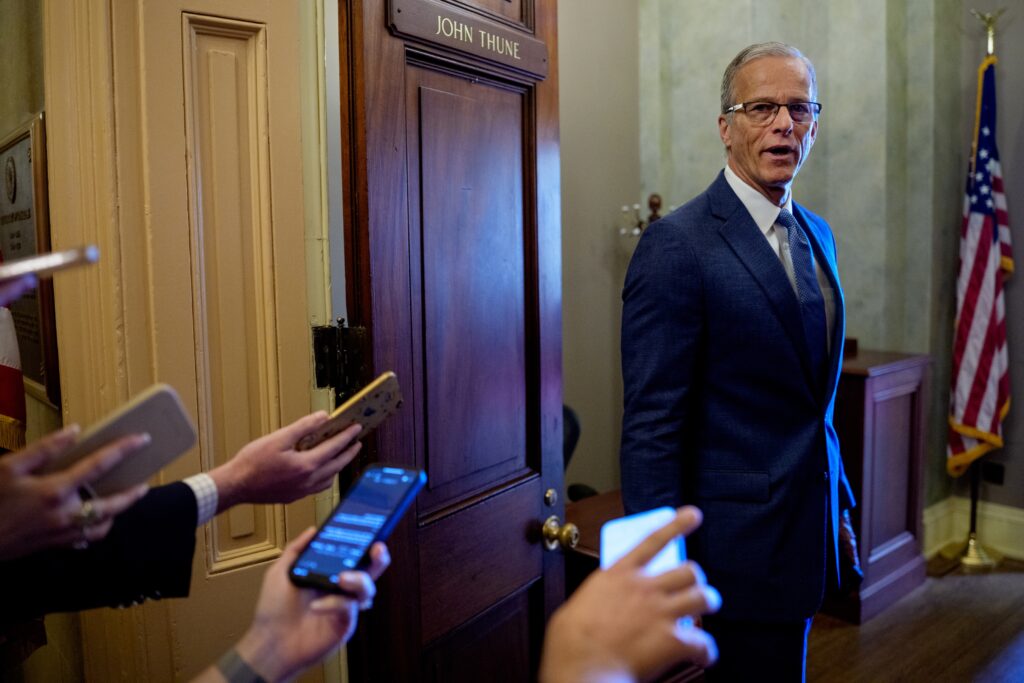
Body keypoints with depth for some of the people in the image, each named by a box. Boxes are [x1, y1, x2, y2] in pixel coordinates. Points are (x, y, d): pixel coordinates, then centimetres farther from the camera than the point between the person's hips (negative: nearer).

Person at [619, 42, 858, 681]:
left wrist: (839, 502, 17)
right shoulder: (677, 244, -18)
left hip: (808, 532, 8)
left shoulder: (816, 234, 9)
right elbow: (651, 427, -19)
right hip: (737, 554, -8)